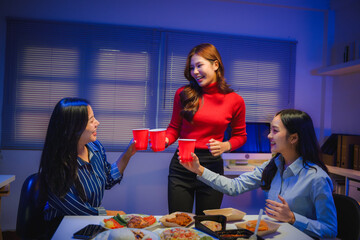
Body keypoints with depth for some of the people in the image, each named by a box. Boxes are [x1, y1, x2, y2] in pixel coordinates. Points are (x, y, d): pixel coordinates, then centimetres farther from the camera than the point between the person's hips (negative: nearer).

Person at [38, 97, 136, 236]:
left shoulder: (96, 147, -5)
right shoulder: (57, 167, -27)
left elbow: (108, 181, 11)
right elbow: (79, 211, -19)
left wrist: (128, 154, 2)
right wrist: (112, 214, -7)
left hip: (92, 222, 6)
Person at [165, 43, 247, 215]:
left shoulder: (235, 101, -3)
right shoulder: (183, 93, -1)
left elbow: (240, 136, 9)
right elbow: (174, 127, 8)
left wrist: (225, 146, -10)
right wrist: (166, 140, -12)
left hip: (212, 166, 0)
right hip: (181, 164, 1)